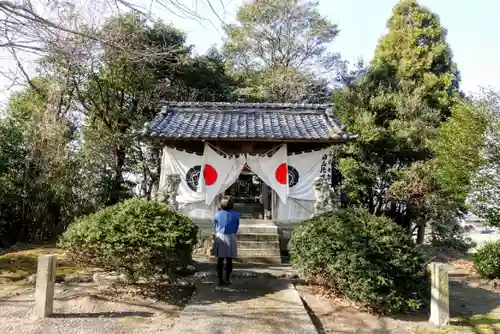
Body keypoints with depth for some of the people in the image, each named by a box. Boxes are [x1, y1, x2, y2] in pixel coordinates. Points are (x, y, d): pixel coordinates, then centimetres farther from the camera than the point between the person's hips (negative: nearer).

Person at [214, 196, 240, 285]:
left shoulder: (217, 214, -5)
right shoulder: (235, 215, -5)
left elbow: (215, 225, 6)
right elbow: (236, 227, 5)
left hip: (220, 237, 1)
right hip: (231, 238, -1)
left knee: (220, 259, 8)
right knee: (229, 259, 7)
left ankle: (220, 279, 13)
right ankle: (227, 279, 11)